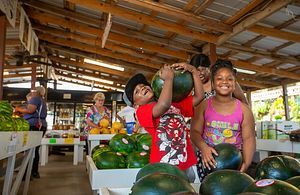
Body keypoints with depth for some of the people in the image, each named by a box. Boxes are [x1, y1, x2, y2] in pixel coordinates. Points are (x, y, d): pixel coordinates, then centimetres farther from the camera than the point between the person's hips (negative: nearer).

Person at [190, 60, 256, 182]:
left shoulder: (243, 109, 1)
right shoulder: (204, 106, 0)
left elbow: (249, 138, -2)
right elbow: (195, 132, -3)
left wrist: (246, 163, -16)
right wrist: (203, 147, -23)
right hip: (208, 159, 0)